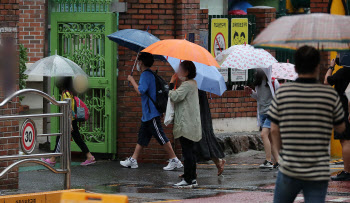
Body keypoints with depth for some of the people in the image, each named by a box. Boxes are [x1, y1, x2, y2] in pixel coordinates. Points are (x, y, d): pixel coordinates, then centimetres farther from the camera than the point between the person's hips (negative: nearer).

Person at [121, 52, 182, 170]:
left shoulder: (146, 75, -16)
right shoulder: (150, 74, 15)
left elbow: (140, 91, -26)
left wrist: (132, 80, -15)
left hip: (151, 113, -10)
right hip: (147, 113, 10)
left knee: (160, 137, -7)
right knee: (142, 136, 12)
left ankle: (174, 161, -5)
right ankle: (133, 160, 16)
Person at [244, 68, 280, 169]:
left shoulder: (273, 82, -9)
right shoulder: (258, 83, 8)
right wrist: (251, 93, 6)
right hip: (262, 113, 7)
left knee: (264, 134, -18)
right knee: (269, 138, 6)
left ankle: (268, 161, -17)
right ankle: (277, 162, 11)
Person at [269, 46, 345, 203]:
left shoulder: (282, 93, -4)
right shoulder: (330, 95, -5)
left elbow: (274, 129, 0)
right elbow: (340, 128, 6)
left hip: (289, 169, 1)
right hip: (319, 172, -1)